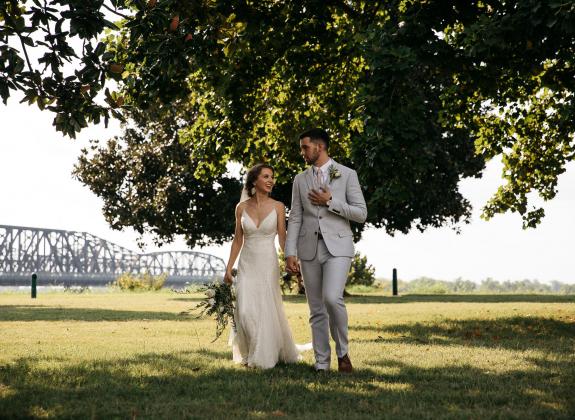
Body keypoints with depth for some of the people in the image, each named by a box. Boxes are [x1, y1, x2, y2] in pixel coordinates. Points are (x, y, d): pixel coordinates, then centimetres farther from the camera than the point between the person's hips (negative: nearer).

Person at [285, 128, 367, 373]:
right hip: (309, 249, 4)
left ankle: (342, 351, -2)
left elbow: (361, 214, -2)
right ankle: (321, 363, 10)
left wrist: (330, 202, -11)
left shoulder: (347, 175, 2)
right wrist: (290, 253, -2)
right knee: (316, 309, 4)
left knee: (332, 298, -22)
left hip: (337, 247, -4)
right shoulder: (300, 180, 12)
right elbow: (295, 219, 7)